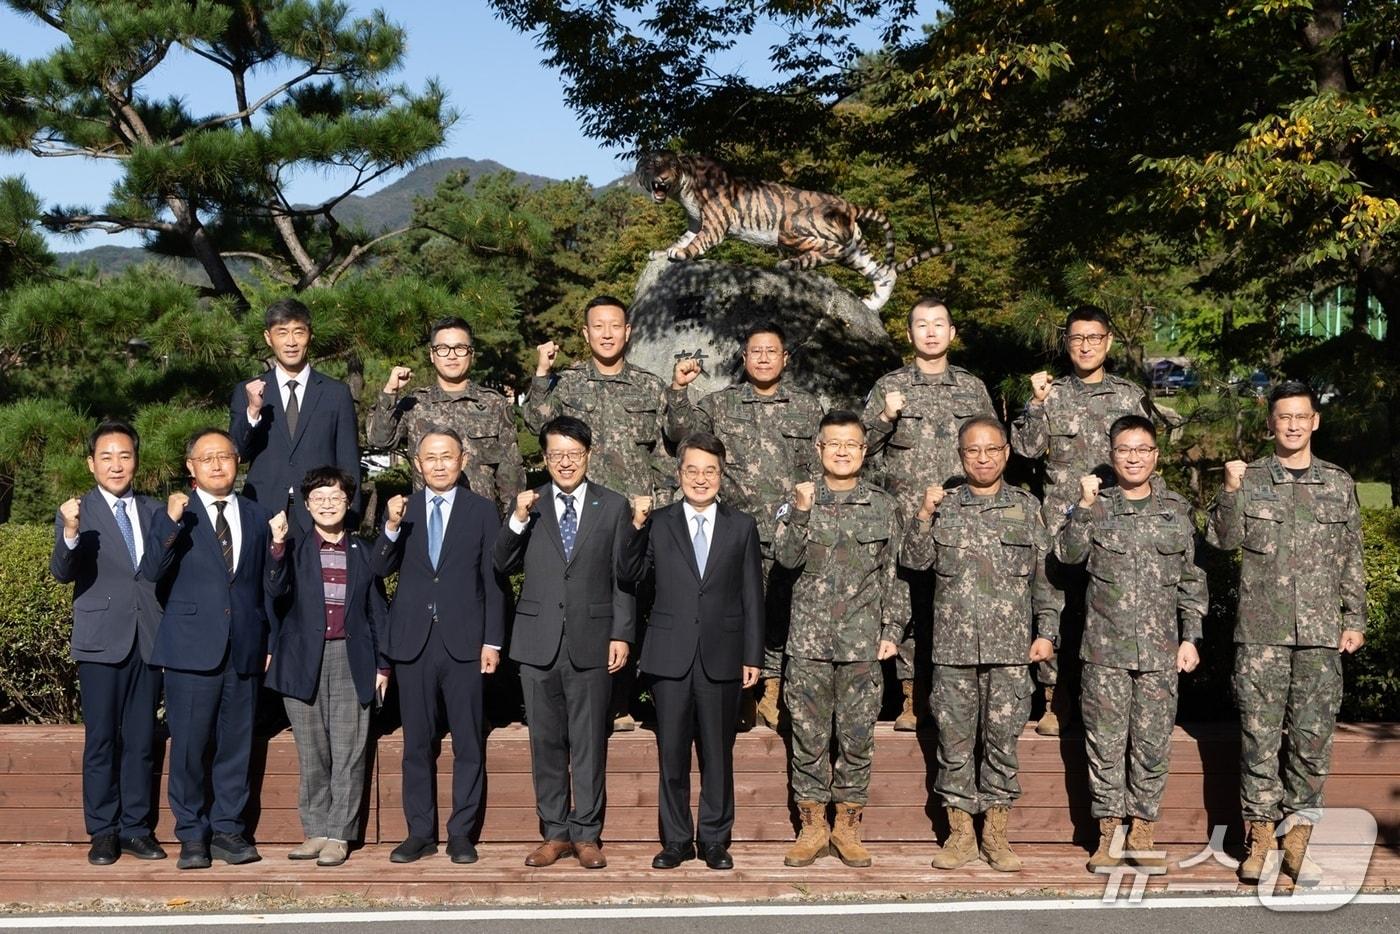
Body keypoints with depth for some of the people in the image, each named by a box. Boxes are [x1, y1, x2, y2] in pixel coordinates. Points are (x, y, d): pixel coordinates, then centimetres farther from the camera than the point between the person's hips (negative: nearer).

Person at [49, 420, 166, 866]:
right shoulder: (76, 513, 0)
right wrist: (70, 533, -32)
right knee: (101, 739, 0)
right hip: (102, 641, -3)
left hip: (148, 639, 3)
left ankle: (136, 828, 15)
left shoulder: (154, 511, 12)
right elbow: (62, 573, -14)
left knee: (142, 739, 7)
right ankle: (102, 832, 8)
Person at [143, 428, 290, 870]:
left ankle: (227, 830, 18)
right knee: (189, 746, 0)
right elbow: (152, 572, -11)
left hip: (244, 650, 3)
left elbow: (274, 589, 9)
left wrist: (277, 546, -8)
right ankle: (192, 835, 12)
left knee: (236, 746, 7)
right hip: (192, 648, -3)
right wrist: (172, 522, -21)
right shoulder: (173, 516, 5)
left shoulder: (258, 517, 12)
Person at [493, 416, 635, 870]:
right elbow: (503, 565, 3)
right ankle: (555, 833, 17)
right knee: (546, 741, 7)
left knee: (589, 742, 3)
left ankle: (586, 834, 12)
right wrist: (518, 521, -12)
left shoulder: (613, 506, 5)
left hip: (591, 640, -1)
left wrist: (622, 635, -3)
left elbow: (623, 577, 3)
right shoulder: (529, 505, 8)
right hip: (539, 641, 2)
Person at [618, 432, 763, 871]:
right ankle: (675, 839, 17)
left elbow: (752, 596, 6)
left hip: (721, 657, 0)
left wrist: (752, 656, 2)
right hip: (671, 655, 0)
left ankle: (715, 839, 18)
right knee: (672, 754, 6)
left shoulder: (742, 526, 6)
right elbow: (630, 575, 0)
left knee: (717, 753, 7)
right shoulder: (659, 523, 5)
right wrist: (637, 526, -13)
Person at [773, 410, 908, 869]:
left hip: (863, 641, 0)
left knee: (857, 735, 3)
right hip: (809, 637, 0)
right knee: (808, 732, 4)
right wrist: (801, 512, -21)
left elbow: (893, 573, 8)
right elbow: (786, 557, -8)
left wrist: (892, 630, 2)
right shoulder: (800, 500, 5)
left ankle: (847, 826, 15)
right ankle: (812, 825, 15)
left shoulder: (882, 506, 6)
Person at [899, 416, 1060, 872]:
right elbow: (914, 560, 1)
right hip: (953, 645, 1)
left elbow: (1044, 575, 8)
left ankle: (996, 835, 14)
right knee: (955, 739, 4)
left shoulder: (1027, 507, 7)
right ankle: (960, 834, 15)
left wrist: (1047, 631, 2)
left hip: (1010, 646, 0)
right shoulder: (944, 505, 7)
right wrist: (924, 515, -11)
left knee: (1002, 739, 3)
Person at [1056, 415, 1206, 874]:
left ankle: (1142, 831, 16)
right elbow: (1069, 553, -10)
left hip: (1160, 648, 1)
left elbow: (1191, 578, 11)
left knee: (1153, 744, 4)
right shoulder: (1097, 507, 5)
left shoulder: (1176, 511, 8)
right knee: (1106, 742, 3)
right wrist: (1085, 506, -18)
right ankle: (1108, 831, 13)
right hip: (1105, 646, -1)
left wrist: (1190, 636, 6)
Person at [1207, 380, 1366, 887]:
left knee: (1313, 736, 2)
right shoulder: (1249, 478, 5)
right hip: (1261, 631, -1)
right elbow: (1224, 538, -5)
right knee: (1259, 733, 1)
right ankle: (1260, 836, 10)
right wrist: (1231, 492, -19)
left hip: (1320, 632, 1)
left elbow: (1352, 558, 13)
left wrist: (1355, 620, 10)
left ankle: (1297, 839, 12)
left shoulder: (1339, 483, 10)